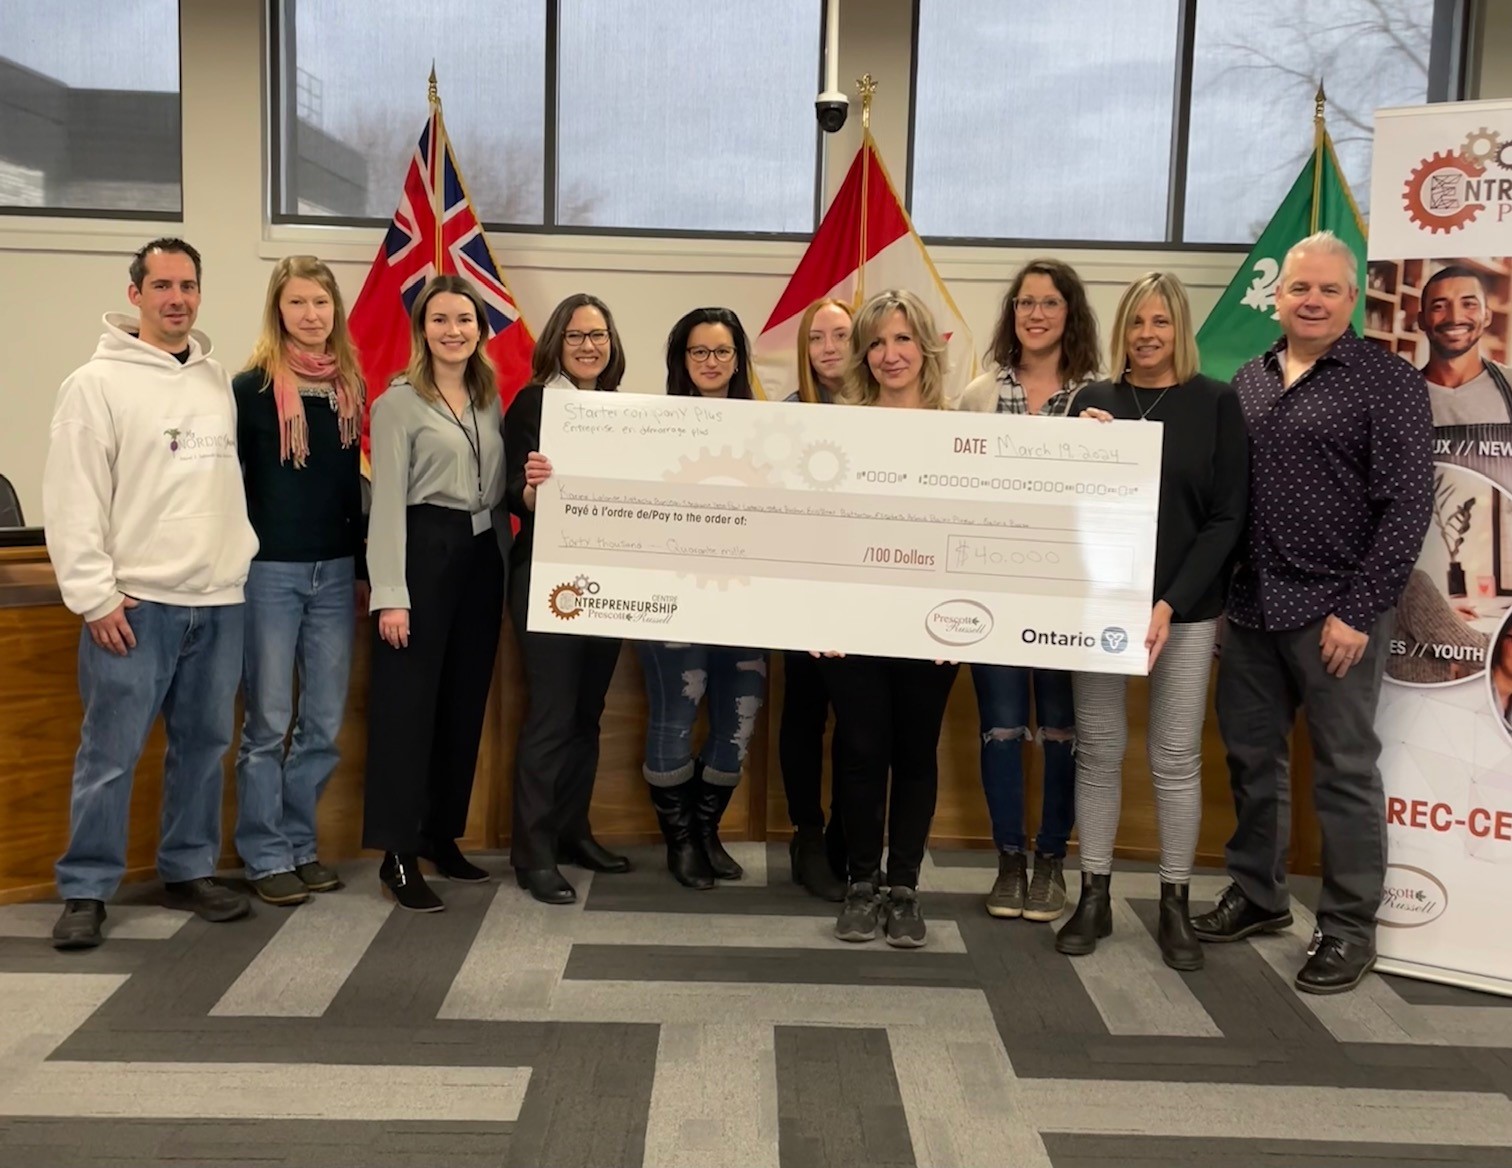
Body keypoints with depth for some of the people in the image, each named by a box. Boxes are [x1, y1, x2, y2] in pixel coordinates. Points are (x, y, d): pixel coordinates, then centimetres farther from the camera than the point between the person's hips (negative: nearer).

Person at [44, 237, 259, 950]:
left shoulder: (219, 381, 12)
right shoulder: (97, 382, -5)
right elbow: (71, 499, -9)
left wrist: (242, 553, 11)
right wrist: (95, 595, -13)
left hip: (219, 599, 5)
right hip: (136, 601, -5)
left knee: (204, 743, 12)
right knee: (110, 753, -1)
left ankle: (190, 872, 24)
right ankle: (86, 891, 11)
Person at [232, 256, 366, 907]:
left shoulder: (348, 387, 9)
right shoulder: (252, 387, -5)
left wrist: (363, 566, 14)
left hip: (334, 571, 5)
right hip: (269, 570, -4)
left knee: (325, 723, 8)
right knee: (268, 722, 3)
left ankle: (299, 843, 23)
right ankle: (266, 855, 14)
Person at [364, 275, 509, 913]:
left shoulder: (491, 401, 14)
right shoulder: (399, 402, -4)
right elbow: (387, 501, -10)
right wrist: (391, 594, -15)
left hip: (481, 555, 6)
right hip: (425, 551, -6)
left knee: (465, 703, 11)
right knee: (408, 703, -3)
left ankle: (442, 837, 23)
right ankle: (398, 854, 3)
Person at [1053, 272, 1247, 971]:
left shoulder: (1216, 403, -1)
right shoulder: (1093, 402, 5)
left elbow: (1226, 517, -4)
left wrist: (1172, 602, -13)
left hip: (1185, 607, -2)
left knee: (1176, 758, 4)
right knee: (1098, 750, 6)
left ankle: (1175, 907, 17)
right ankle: (1094, 897, 17)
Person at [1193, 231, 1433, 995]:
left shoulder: (1388, 382, -5)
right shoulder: (1248, 381, 11)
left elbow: (1408, 504, -10)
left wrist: (1359, 610, -14)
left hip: (1334, 610, -5)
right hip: (1251, 604, 6)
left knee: (1344, 771, 3)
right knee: (1251, 757, 14)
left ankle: (1349, 928, 15)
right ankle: (1257, 894, 30)